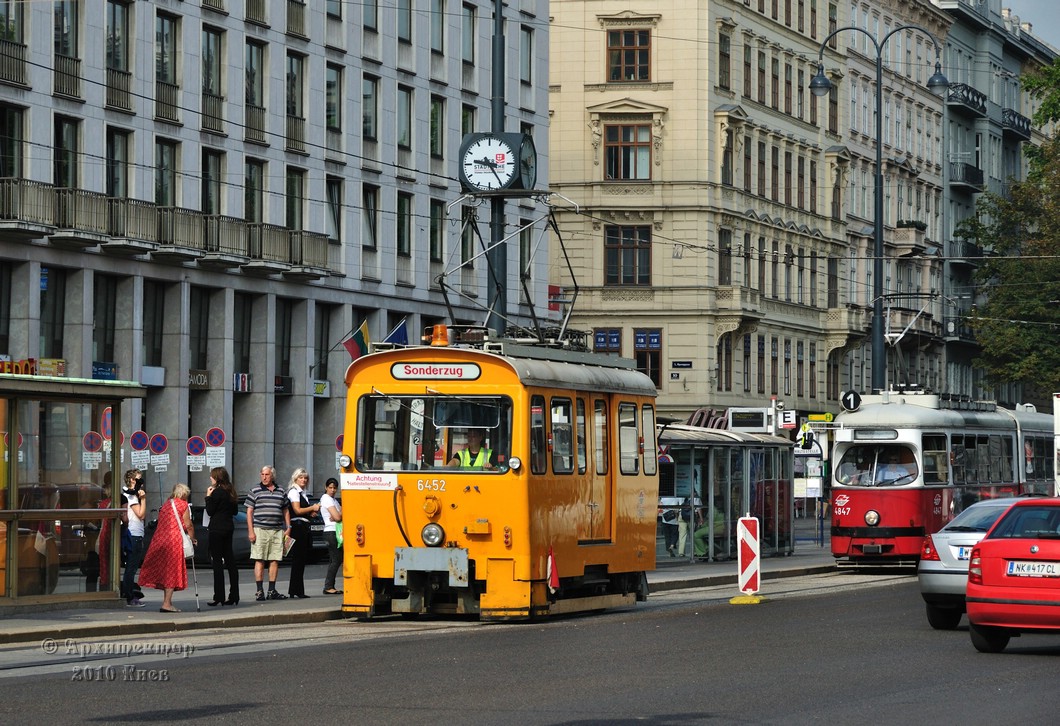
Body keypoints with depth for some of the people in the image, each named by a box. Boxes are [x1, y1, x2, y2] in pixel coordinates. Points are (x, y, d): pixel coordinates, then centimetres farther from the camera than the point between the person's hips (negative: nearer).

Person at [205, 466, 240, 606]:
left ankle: (219, 597, -7)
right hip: (229, 527, 8)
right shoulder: (230, 491, 11)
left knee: (217, 561, -5)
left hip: (217, 529, -8)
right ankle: (234, 596, 11)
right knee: (230, 559, 10)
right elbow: (235, 510, 16)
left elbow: (210, 511, -12)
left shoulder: (217, 492, -14)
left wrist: (208, 497, -3)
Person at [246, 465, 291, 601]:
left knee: (275, 560, 4)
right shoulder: (255, 491, 3)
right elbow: (249, 512, 1)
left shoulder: (281, 492, 14)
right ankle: (260, 591, -4)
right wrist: (250, 531, -7)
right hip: (260, 530, -4)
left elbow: (286, 511, 21)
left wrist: (288, 528, 11)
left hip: (277, 531, 4)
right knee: (259, 560, -5)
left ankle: (272, 590, 10)